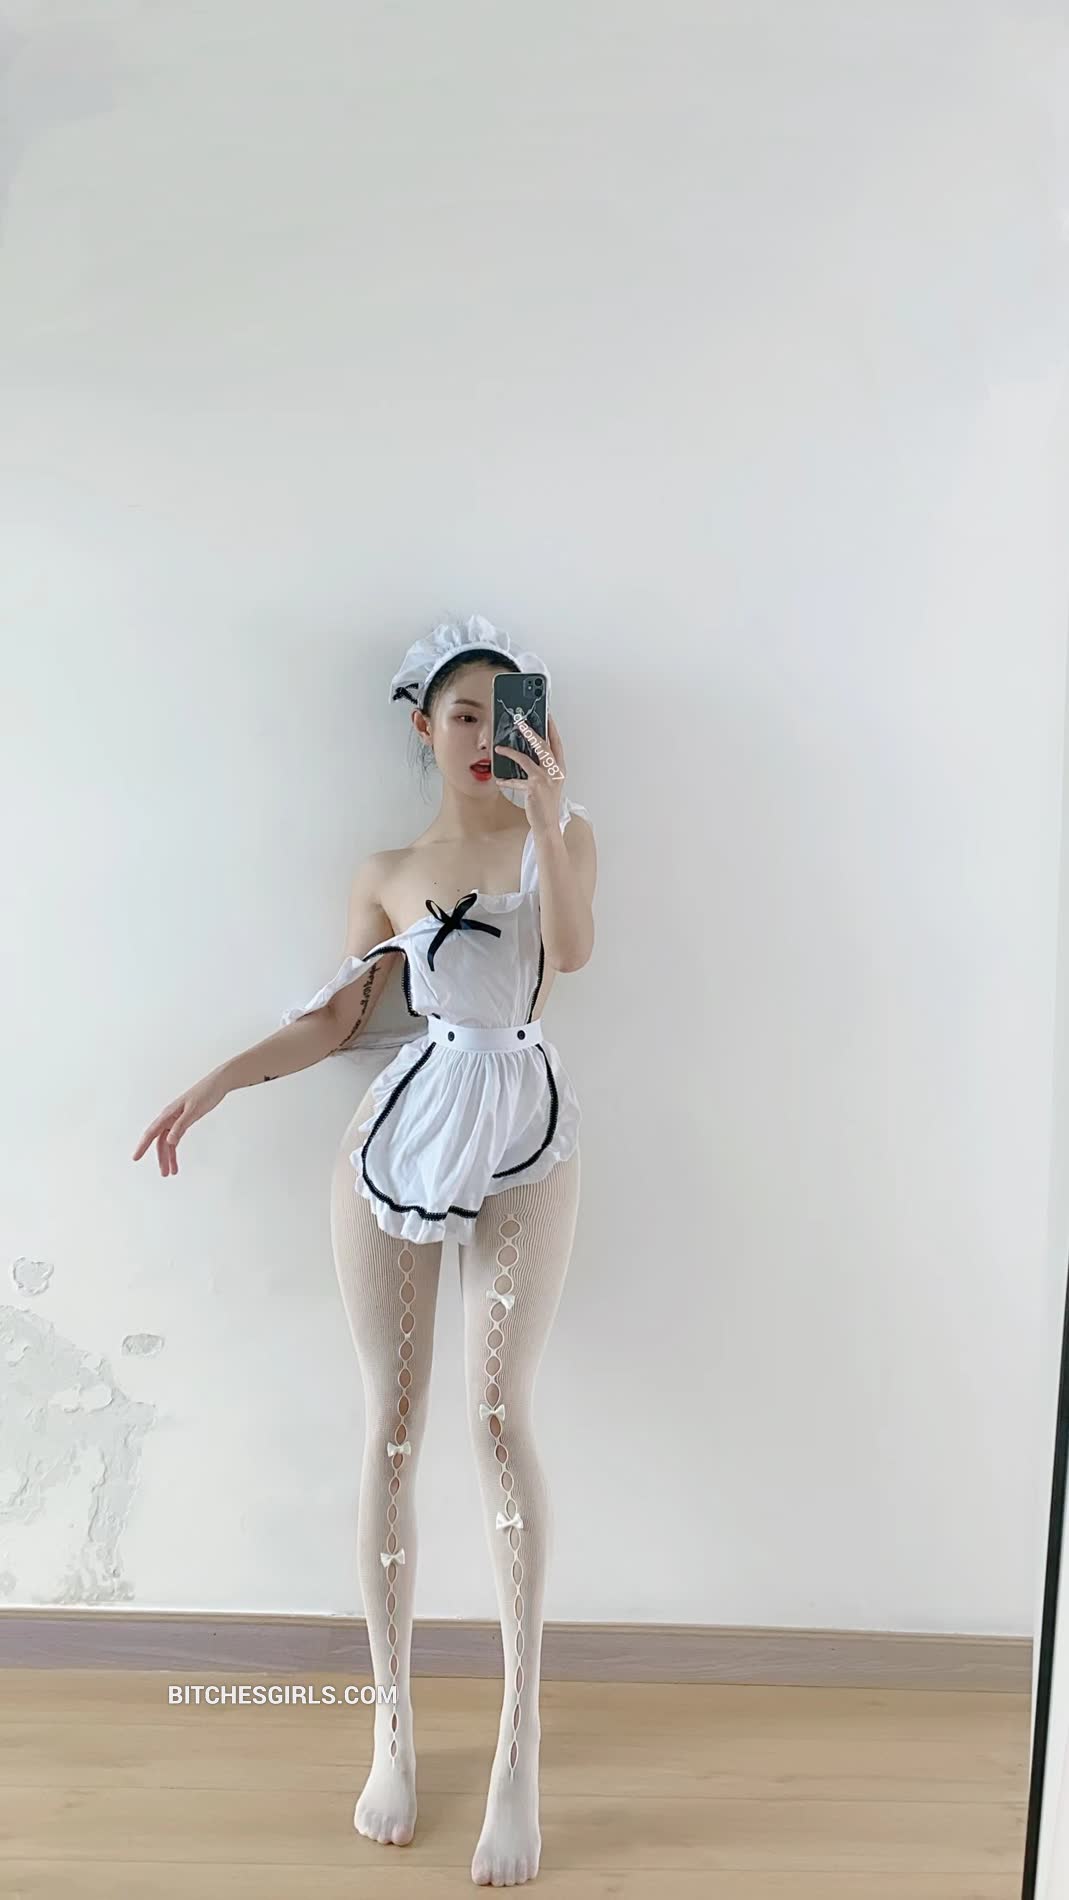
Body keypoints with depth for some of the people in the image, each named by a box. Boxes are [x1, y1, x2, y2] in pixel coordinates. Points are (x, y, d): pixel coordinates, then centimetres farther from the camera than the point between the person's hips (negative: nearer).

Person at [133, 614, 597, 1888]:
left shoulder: (559, 831, 7)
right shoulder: (385, 874, 11)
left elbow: (573, 949, -13)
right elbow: (335, 1021, 8)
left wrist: (546, 819, -24)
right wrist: (211, 1087, 1)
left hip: (523, 1139, -2)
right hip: (399, 1131, 2)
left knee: (498, 1416, -12)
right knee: (391, 1426, 2)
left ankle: (520, 1743, -4)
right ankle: (393, 1726, 15)